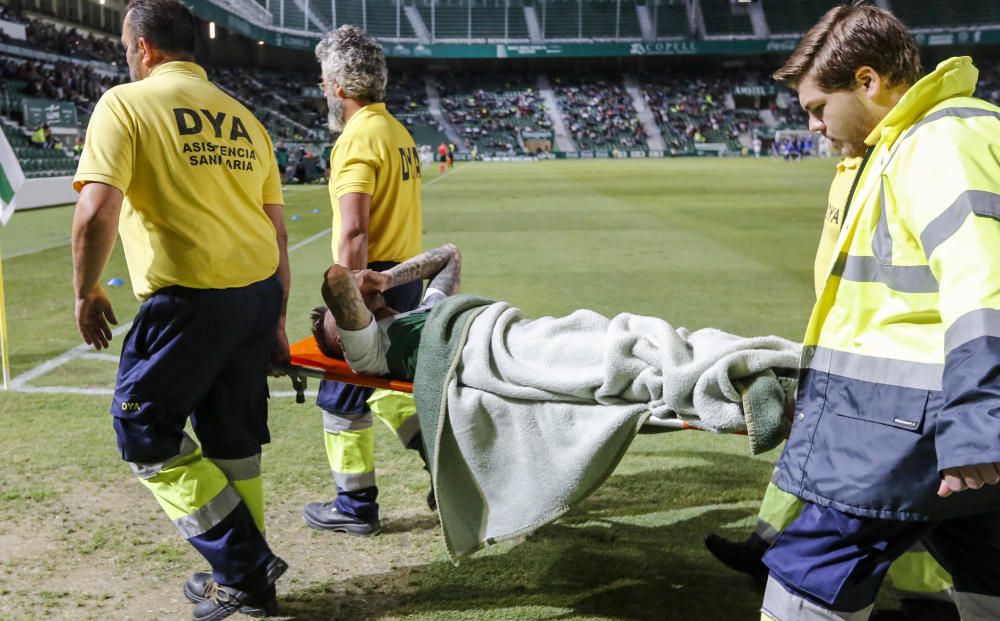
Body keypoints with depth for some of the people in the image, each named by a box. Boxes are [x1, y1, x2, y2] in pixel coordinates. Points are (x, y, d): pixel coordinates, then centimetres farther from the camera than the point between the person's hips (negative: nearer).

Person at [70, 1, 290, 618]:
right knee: (234, 440, 17)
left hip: (190, 299, -7)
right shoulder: (243, 117, 15)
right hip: (260, 291, 7)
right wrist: (275, 320, 20)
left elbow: (97, 212, -15)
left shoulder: (125, 104, -3)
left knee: (144, 431, 9)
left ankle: (243, 569, 7)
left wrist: (86, 292, 0)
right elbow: (276, 230, 15)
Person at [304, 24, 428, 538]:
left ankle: (356, 506, 13)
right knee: (388, 386, 22)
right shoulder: (399, 132, 13)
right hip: (408, 277, 9)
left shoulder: (358, 139, -15)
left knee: (342, 397, 4)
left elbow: (353, 232, -22)